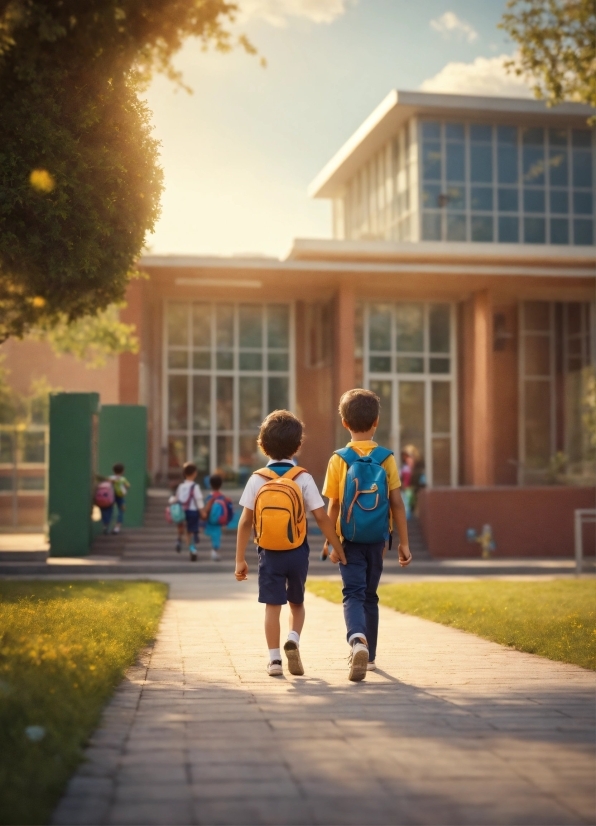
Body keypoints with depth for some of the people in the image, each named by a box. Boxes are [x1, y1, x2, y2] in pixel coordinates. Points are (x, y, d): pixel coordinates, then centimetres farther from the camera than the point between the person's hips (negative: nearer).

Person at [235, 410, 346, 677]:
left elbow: (245, 522, -5)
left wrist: (240, 559, 1)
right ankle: (293, 640, -5)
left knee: (272, 605, 7)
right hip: (297, 552, 0)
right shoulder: (303, 478, -6)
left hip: (269, 553, 0)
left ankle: (274, 659, 4)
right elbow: (321, 518, -8)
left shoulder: (257, 479, -4)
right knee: (297, 602, 18)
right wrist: (339, 550, 0)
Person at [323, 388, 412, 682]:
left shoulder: (339, 460, -6)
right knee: (370, 596, 17)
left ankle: (357, 640, -31)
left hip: (350, 540, -2)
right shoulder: (386, 458, -3)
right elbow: (397, 504, -4)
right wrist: (404, 543, 2)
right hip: (376, 539, 2)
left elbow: (333, 506, -5)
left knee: (353, 594, -4)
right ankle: (369, 655, 26)